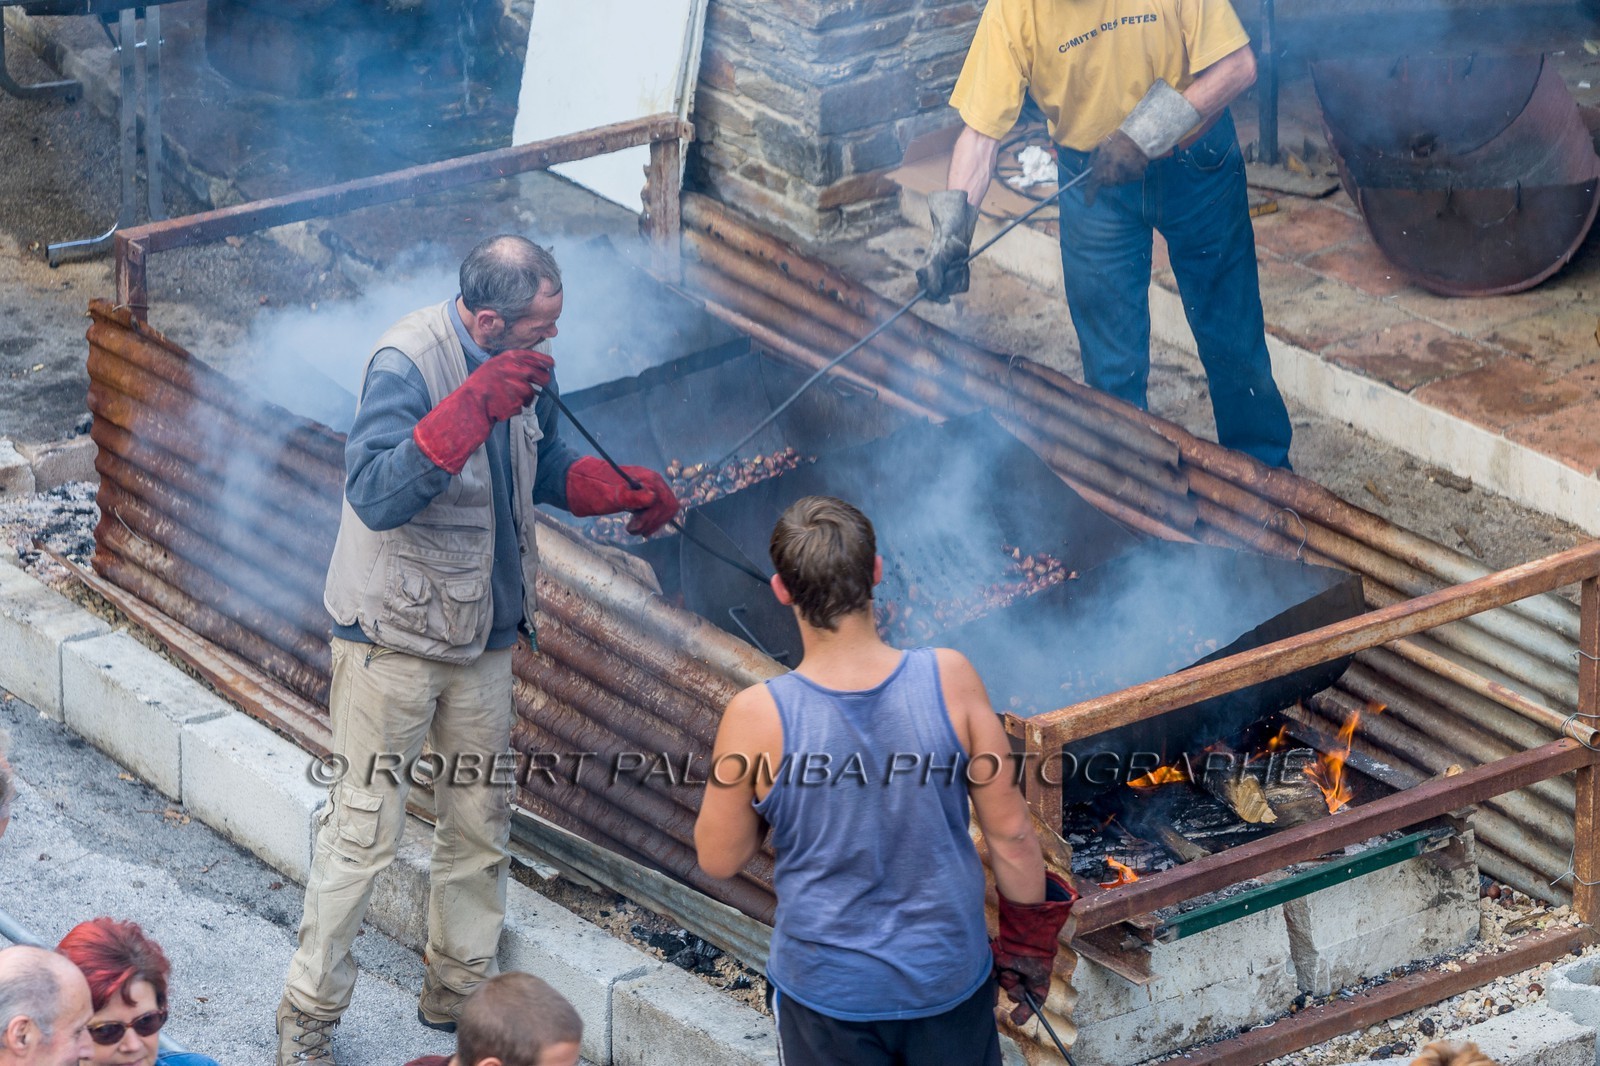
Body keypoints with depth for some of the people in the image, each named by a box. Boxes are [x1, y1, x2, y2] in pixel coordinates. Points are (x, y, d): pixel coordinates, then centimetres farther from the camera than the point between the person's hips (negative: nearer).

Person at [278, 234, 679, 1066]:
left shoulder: (520, 364, -2)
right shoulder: (406, 363, -25)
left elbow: (545, 465, 17)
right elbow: (376, 496, -38)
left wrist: (622, 490, -1)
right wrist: (473, 407, -44)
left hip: (482, 636, 7)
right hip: (394, 636, -7)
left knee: (479, 820, 16)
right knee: (364, 828, -2)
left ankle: (458, 989, 32)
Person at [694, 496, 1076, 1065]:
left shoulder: (758, 717, -23)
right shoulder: (949, 679, -19)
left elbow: (718, 859, -8)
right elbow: (1010, 833, -9)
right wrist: (1028, 942, 7)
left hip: (829, 990, -1)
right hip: (949, 975, 1)